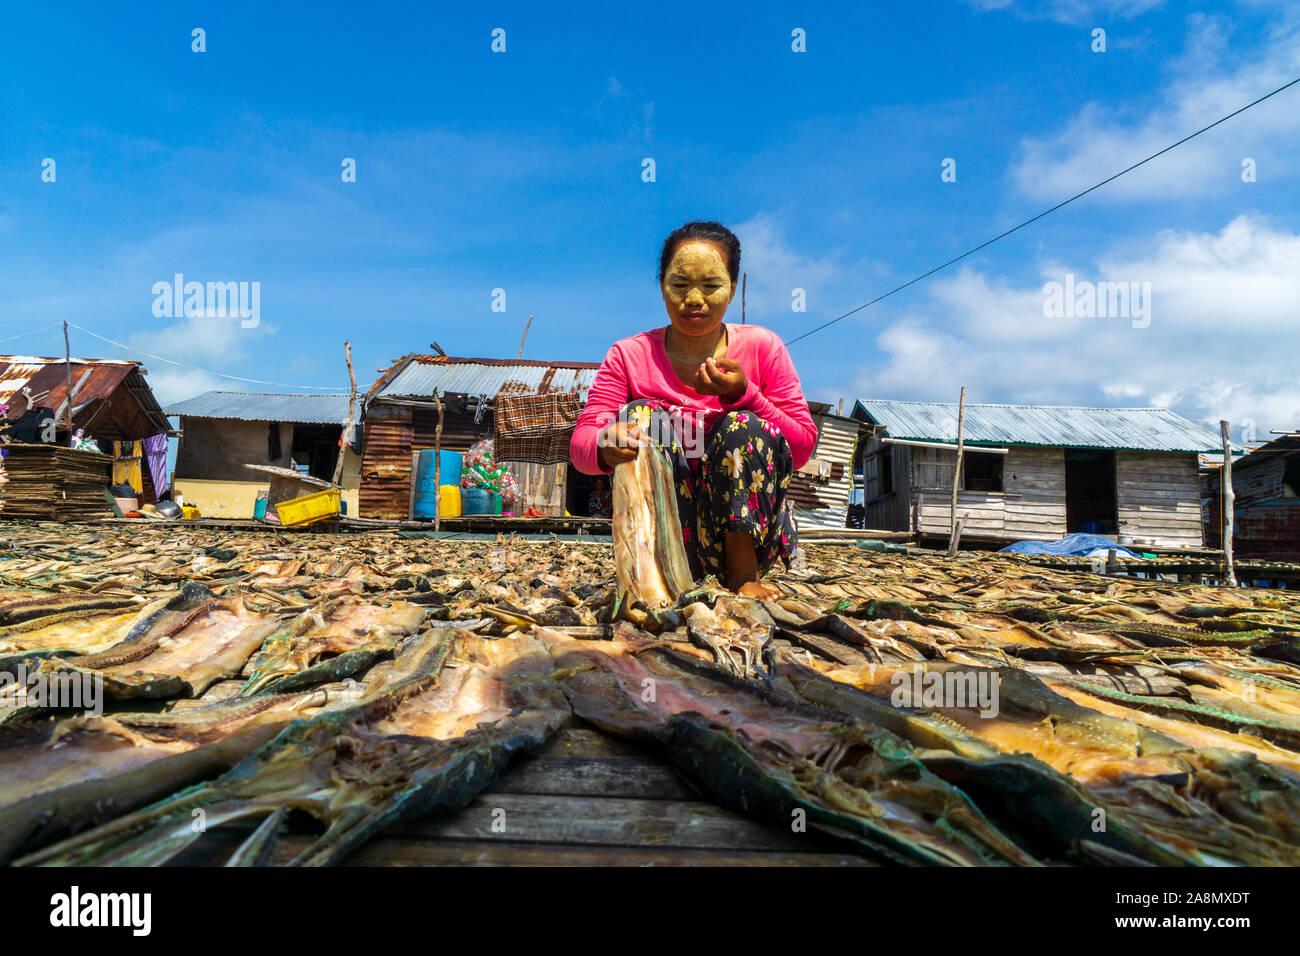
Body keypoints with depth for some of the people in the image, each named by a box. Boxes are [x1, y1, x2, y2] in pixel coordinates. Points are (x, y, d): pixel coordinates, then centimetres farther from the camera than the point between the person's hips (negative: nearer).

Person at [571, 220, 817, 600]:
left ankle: (743, 573, -13)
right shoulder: (628, 356, -2)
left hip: (748, 524, 0)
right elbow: (580, 444, -11)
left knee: (745, 427, -23)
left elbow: (802, 448, -5)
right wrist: (606, 447, -36)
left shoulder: (762, 347, -1)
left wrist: (743, 395, -20)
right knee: (641, 414, -19)